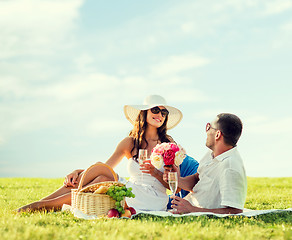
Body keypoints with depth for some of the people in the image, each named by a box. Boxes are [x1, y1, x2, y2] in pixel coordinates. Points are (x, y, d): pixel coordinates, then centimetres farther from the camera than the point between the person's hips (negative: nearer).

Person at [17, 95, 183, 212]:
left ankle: (44, 204, -20)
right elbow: (105, 167, 5)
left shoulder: (168, 143, 3)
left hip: (154, 201, -3)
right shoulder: (130, 143, 11)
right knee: (99, 168, -22)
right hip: (132, 191, 3)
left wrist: (155, 173, -17)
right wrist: (78, 172, -11)